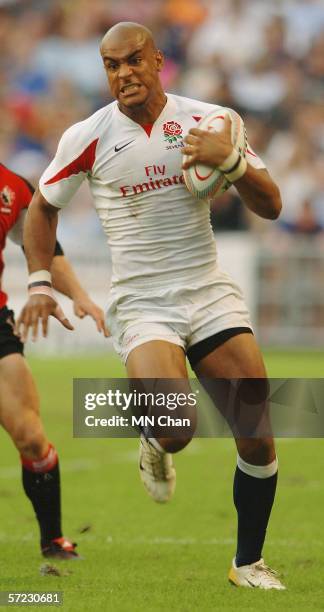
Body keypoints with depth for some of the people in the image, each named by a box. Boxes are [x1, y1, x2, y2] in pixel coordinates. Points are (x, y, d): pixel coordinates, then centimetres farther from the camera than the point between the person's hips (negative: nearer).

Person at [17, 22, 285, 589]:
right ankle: (154, 446, 12)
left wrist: (229, 159, -17)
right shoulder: (87, 137, -2)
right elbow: (42, 207, 14)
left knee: (259, 436, -5)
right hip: (140, 303, -2)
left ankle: (248, 563, 15)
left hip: (210, 294, 2)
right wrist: (40, 283, 3)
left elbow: (270, 206, 0)